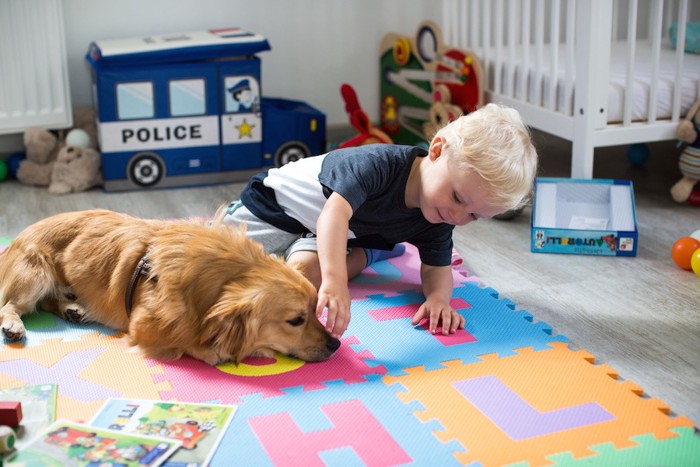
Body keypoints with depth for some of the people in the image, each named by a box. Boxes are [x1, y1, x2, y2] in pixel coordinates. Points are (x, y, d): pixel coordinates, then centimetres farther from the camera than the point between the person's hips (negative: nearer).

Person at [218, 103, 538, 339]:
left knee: (306, 273, -30)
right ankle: (227, 217, 32)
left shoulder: (436, 224, -19)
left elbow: (436, 269, -11)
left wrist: (438, 297, -36)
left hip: (331, 234, 3)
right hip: (281, 198, -3)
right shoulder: (380, 164, -40)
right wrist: (335, 281, -65)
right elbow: (335, 213, -52)